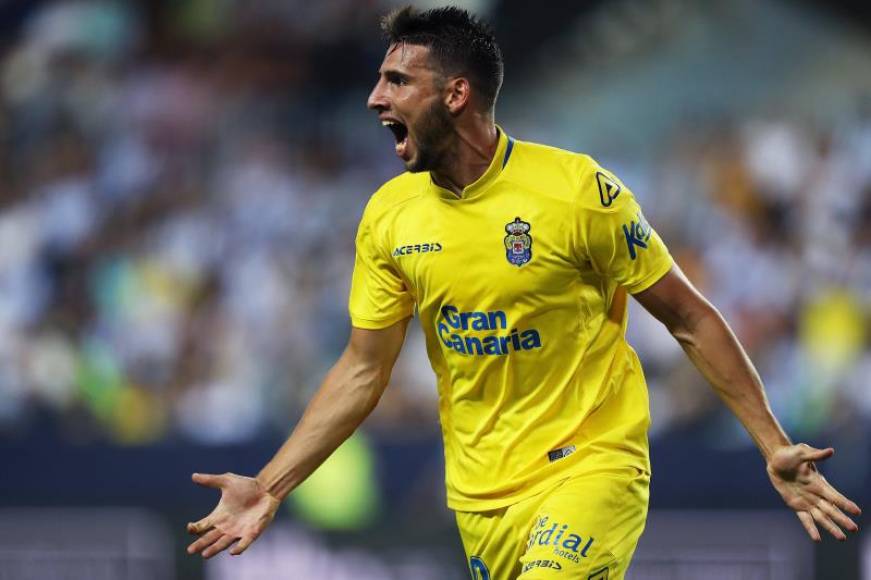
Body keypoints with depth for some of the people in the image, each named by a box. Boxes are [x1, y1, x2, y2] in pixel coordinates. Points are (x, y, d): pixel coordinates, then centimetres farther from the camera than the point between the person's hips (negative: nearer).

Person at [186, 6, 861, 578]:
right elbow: (363, 371, 8)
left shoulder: (577, 189, -13)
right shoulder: (389, 214, 1)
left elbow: (691, 319, -6)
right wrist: (268, 489, 2)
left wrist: (774, 445, -10)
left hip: (589, 465, -5)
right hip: (477, 492, 5)